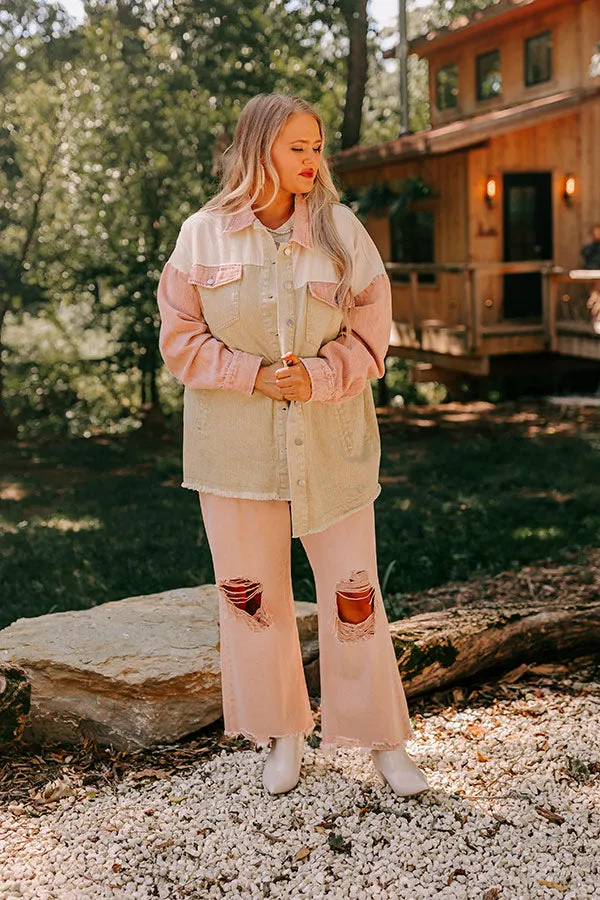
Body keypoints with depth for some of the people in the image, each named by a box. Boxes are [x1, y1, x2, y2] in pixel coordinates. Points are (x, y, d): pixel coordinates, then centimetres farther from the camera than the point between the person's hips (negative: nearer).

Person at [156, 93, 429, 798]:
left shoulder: (341, 229, 1)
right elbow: (182, 339, 1)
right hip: (235, 442, 1)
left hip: (330, 437, 0)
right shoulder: (202, 235, 1)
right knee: (250, 592, 8)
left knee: (353, 591, 2)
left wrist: (317, 376, -15)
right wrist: (255, 375, -13)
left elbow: (372, 325, 2)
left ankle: (382, 741, 18)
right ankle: (282, 735, 27)